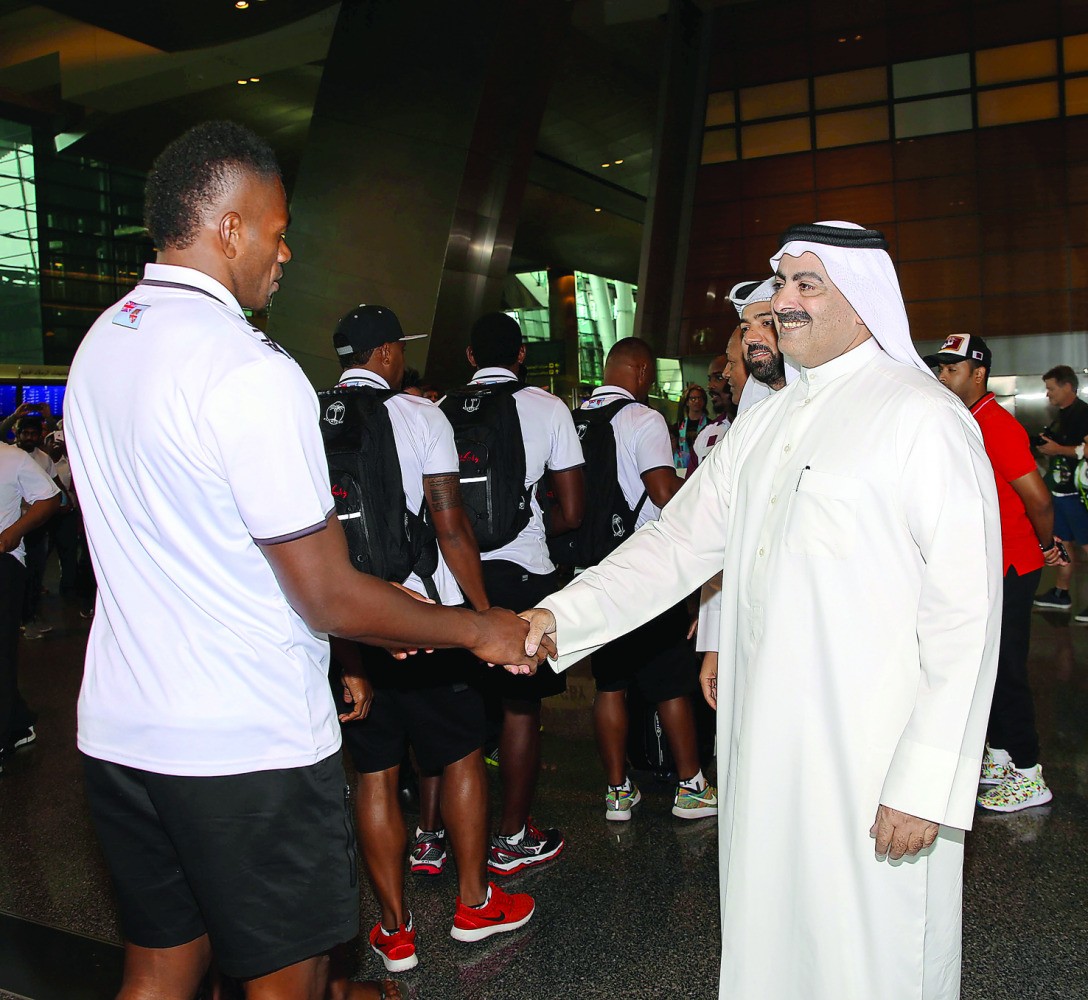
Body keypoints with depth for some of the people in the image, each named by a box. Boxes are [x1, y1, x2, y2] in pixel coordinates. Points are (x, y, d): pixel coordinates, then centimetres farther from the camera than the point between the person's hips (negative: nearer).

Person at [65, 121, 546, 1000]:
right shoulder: (251, 370, -21)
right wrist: (480, 630, -5)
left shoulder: (99, 342, 8)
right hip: (248, 744, -8)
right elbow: (330, 598, -20)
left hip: (119, 729, 8)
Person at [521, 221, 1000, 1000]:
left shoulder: (924, 416, -10)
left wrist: (924, 785, -17)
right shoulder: (765, 422, 12)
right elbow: (678, 542, 11)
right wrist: (560, 617, -2)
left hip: (871, 766, -6)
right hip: (762, 746, 7)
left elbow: (965, 615, -14)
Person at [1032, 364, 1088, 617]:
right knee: (1063, 544, 15)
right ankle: (1061, 594, 22)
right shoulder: (1060, 416, 17)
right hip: (1061, 490, 10)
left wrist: (1059, 449, -20)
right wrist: (1045, 446, 9)